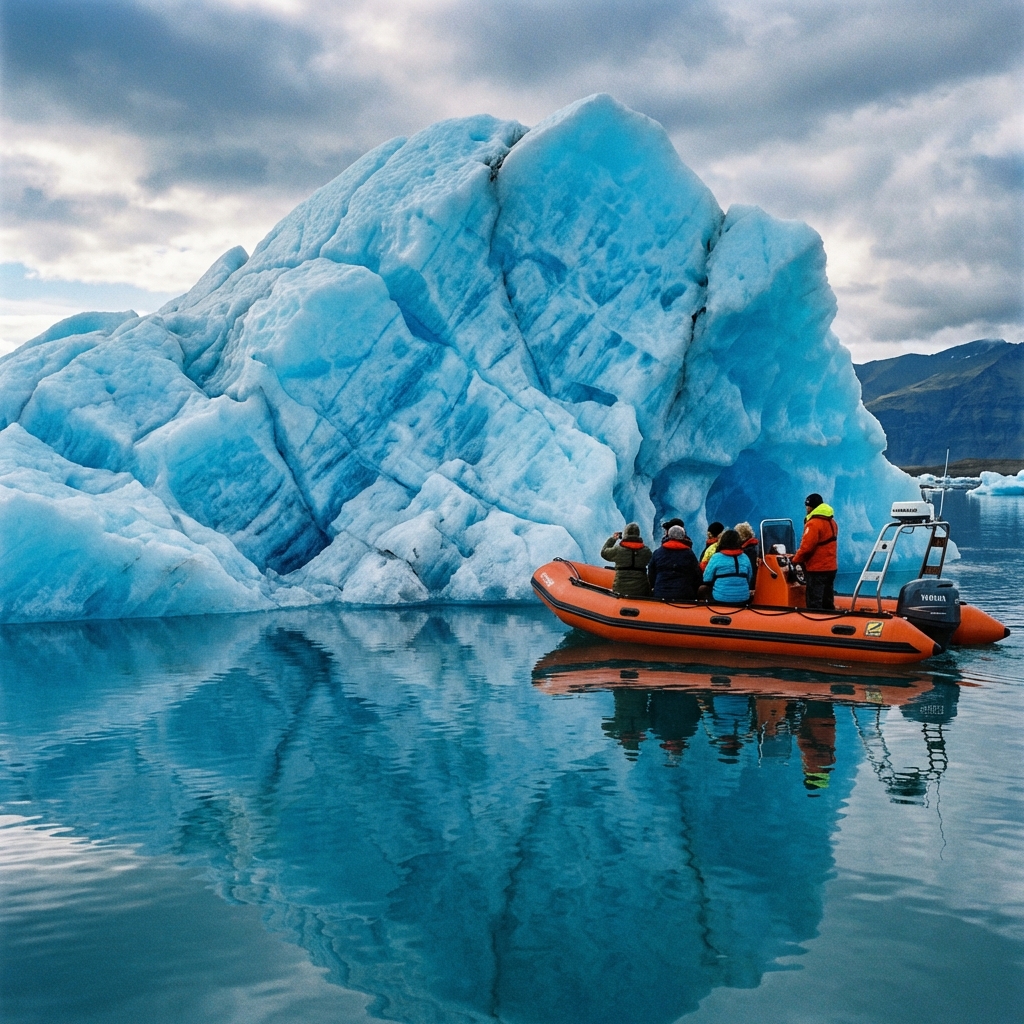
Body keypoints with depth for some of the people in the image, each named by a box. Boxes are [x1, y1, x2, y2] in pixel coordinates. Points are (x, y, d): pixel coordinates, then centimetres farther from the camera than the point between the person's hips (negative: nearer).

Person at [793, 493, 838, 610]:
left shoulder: (813, 523, -16)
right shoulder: (831, 522, 14)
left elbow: (806, 546, -21)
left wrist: (796, 560, -6)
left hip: (817, 569, -9)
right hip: (831, 567, 9)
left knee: (814, 604, -7)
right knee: (827, 603, 13)